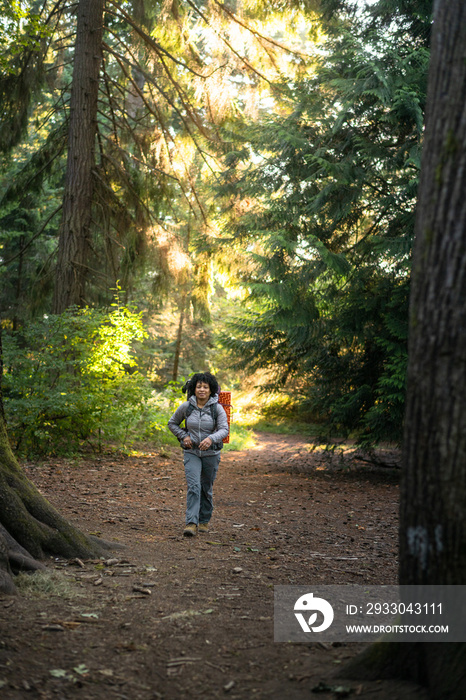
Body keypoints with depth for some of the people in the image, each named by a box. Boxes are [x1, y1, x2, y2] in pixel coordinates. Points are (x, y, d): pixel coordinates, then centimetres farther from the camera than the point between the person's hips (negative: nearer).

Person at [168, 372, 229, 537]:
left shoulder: (217, 408, -7)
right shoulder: (186, 407, -4)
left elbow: (224, 429, -16)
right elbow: (172, 423, 11)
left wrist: (211, 438, -34)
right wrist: (183, 436, -4)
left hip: (211, 453, 0)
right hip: (191, 452, 0)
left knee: (207, 488, 10)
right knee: (193, 486, -15)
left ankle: (204, 520, 27)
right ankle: (191, 523, -20)